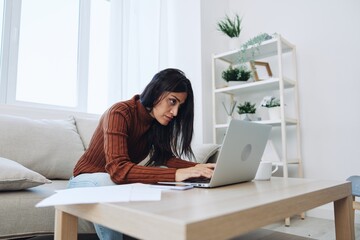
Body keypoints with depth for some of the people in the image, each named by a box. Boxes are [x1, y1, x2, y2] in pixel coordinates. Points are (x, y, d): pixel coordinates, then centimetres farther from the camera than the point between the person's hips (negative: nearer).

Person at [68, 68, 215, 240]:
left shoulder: (157, 121, -6)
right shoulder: (120, 113, -29)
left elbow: (166, 158, -10)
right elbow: (118, 169, -40)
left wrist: (197, 167, -29)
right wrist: (176, 174, -49)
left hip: (121, 179, 6)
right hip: (88, 180, -5)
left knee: (166, 176, -18)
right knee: (108, 184, -39)